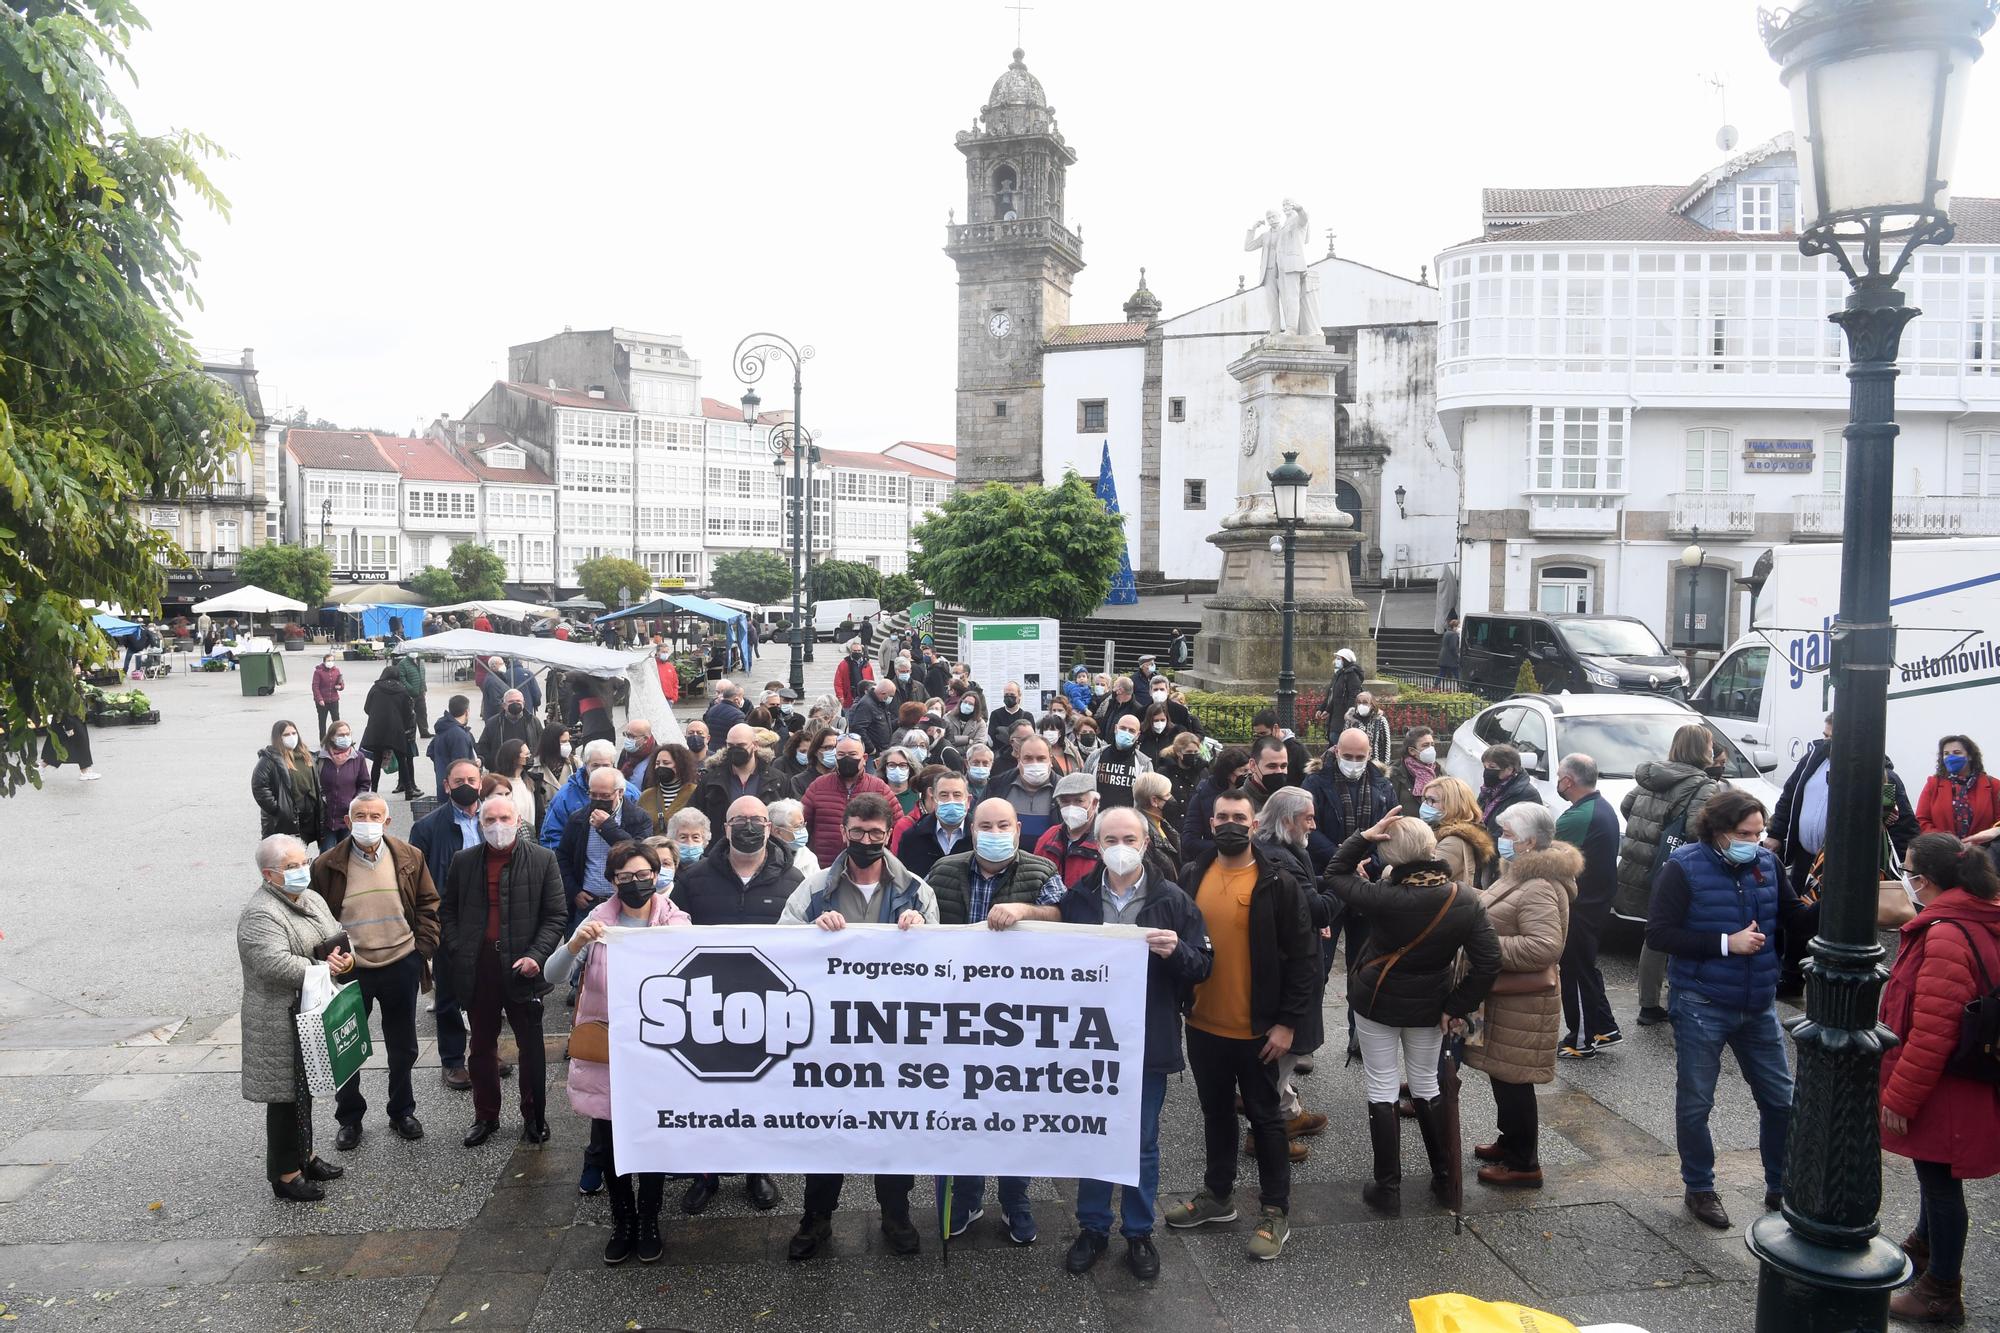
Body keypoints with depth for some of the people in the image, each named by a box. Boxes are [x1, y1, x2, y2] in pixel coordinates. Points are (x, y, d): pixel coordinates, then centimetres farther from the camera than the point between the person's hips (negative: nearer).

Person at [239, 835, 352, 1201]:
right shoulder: (260, 916, -20)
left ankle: (304, 1156, 35)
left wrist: (346, 958, -12)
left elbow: (338, 937, 11)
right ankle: (284, 1174, 14)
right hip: (281, 1023, -9)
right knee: (285, 1094, 2)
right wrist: (323, 968, -21)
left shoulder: (312, 899, 9)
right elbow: (276, 964, -32)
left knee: (304, 1088, 20)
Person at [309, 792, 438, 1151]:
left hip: (401, 966, 2)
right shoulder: (327, 866, -8)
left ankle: (402, 1112, 33)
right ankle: (349, 1119, 27)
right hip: (349, 970, -2)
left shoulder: (409, 858, -2)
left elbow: (427, 904, 6)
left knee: (403, 1047, 15)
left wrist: (423, 946, -2)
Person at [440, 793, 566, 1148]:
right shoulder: (463, 861, 4)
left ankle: (534, 1116, 23)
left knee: (531, 1047, 8)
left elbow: (555, 916, -3)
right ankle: (485, 1117, 27)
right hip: (477, 969, 2)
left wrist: (536, 955, -14)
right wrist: (457, 949, -1)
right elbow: (447, 909, 13)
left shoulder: (542, 860, -4)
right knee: (482, 1046, 13)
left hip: (522, 969, -2)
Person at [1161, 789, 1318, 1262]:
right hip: (1203, 1025, 4)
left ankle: (1274, 1211, 22)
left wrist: (1287, 1023, -11)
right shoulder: (1191, 877, 1)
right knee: (1216, 1113, 19)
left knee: (1265, 1118, 9)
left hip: (1256, 1030, -4)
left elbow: (1304, 957, -9)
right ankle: (1216, 1195, 35)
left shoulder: (1277, 885, -10)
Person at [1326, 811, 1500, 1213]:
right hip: (1428, 1009, 3)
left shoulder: (1385, 898, -25)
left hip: (1377, 1003, -3)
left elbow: (1335, 875, -9)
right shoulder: (1465, 902, -14)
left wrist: (1364, 836, -17)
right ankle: (1444, 1178, 29)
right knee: (1426, 1087, 20)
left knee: (1382, 1090, 7)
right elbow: (1489, 962, -12)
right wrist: (1457, 1006, -5)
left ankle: (1388, 1188, 11)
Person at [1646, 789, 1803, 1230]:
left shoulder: (1767, 861, 0)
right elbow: (1658, 934, -17)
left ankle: (1781, 1189, 29)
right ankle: (1700, 1189, 26)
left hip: (1757, 1006, 5)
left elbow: (1793, 917, 9)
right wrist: (1726, 943, -21)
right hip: (1702, 1007, -4)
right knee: (1694, 1104, 8)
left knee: (1781, 1099, 11)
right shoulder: (1685, 869, -14)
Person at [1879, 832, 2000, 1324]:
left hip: (1943, 1091, -10)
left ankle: (1942, 1293, 17)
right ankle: (1925, 1251, 46)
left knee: (1939, 1181, 4)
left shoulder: (1945, 935, -27)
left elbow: (1932, 1031, -28)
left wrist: (1900, 1096, -20)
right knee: (1935, 1176, 26)